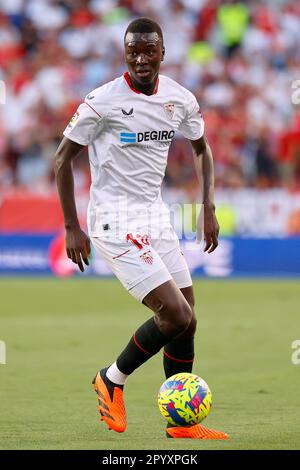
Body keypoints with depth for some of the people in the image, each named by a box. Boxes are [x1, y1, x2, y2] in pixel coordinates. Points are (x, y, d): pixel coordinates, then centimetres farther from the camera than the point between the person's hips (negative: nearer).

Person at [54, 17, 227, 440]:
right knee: (178, 317, -14)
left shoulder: (180, 99, 2)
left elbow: (201, 149, 20)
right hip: (116, 223, -7)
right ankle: (112, 381, 8)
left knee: (185, 318, 5)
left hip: (155, 215, 7)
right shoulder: (104, 101, -15)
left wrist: (209, 209, 10)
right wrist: (72, 228, -9)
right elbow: (63, 159, -7)